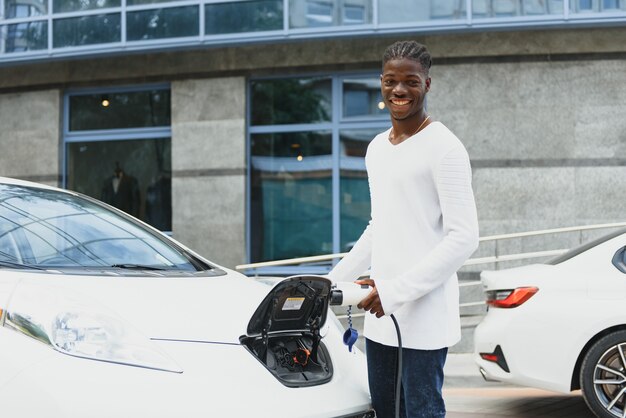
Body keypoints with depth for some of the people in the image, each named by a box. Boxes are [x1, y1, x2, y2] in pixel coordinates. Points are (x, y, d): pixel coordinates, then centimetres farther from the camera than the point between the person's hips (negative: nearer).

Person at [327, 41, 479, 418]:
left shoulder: (444, 148, -10)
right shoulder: (377, 148, 15)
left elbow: (465, 237, -15)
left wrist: (397, 290, -19)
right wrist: (335, 280, 20)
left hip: (425, 317, -8)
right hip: (379, 316, 8)